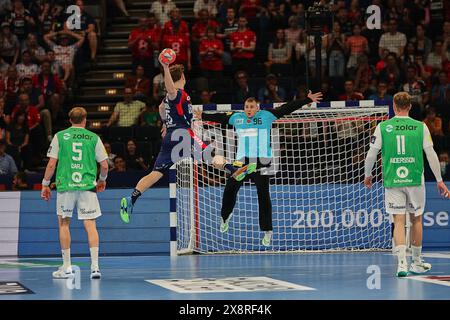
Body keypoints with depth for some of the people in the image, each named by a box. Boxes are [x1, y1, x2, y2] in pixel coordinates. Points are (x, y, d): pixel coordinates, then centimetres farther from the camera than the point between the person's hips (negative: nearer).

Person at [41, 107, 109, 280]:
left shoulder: (60, 136, 5)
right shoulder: (94, 138, 6)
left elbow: (52, 164, 1)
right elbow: (104, 165, 6)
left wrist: (45, 184, 12)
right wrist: (102, 180, 25)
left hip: (65, 185, 0)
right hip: (87, 186, 0)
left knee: (64, 223, 13)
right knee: (90, 224, 0)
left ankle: (66, 267, 15)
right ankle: (95, 266, -8)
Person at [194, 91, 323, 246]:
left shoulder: (266, 115, 0)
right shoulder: (237, 117, 10)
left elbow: (286, 109, -4)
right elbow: (221, 118, 26)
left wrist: (308, 100, -8)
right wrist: (203, 116, 37)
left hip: (261, 161, -4)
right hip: (242, 161, 4)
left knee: (263, 196, -4)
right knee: (230, 189, 9)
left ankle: (267, 231, 1)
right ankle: (225, 216, 38)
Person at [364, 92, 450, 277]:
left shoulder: (383, 127, 0)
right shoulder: (420, 127, 1)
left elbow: (371, 154, 1)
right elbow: (431, 154, 1)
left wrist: (367, 175, 18)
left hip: (392, 181, 0)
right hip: (415, 179, 0)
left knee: (399, 222, 0)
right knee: (416, 219, 15)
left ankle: (402, 262, -15)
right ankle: (416, 262, 26)